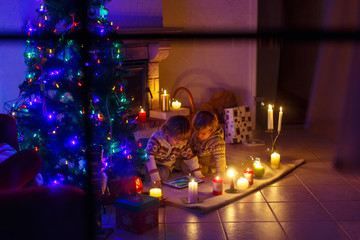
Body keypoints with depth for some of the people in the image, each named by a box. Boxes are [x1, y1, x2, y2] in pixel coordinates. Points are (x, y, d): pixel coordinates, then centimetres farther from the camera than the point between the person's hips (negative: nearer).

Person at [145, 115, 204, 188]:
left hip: (165, 167, 7)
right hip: (153, 164, -7)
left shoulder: (183, 143, -15)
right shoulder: (157, 138, -30)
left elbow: (190, 157, 0)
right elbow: (149, 156, -36)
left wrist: (198, 175, -4)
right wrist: (155, 178, -44)